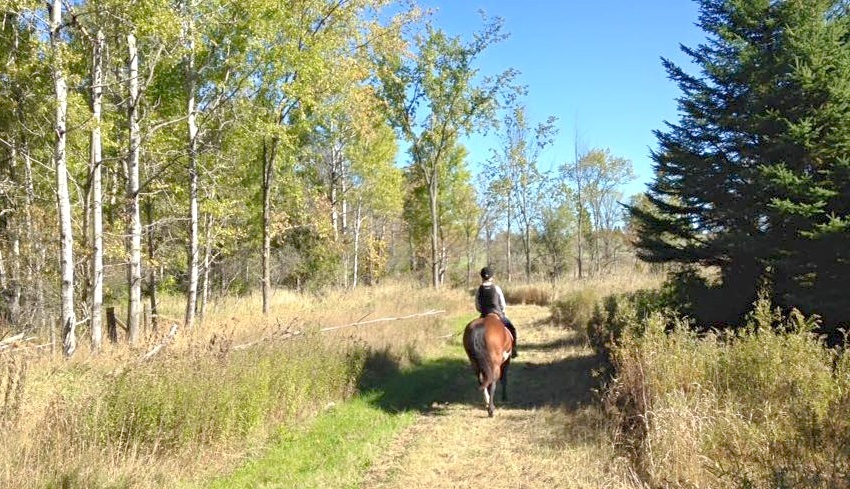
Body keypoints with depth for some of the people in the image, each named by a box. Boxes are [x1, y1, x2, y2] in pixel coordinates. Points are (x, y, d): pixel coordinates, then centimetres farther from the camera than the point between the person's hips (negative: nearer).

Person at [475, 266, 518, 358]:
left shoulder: (479, 290, -2)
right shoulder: (496, 288, -5)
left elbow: (477, 307, 3)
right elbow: (503, 304, 1)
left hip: (484, 316, 1)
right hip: (498, 315, -1)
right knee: (512, 328, 20)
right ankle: (513, 351, 16)